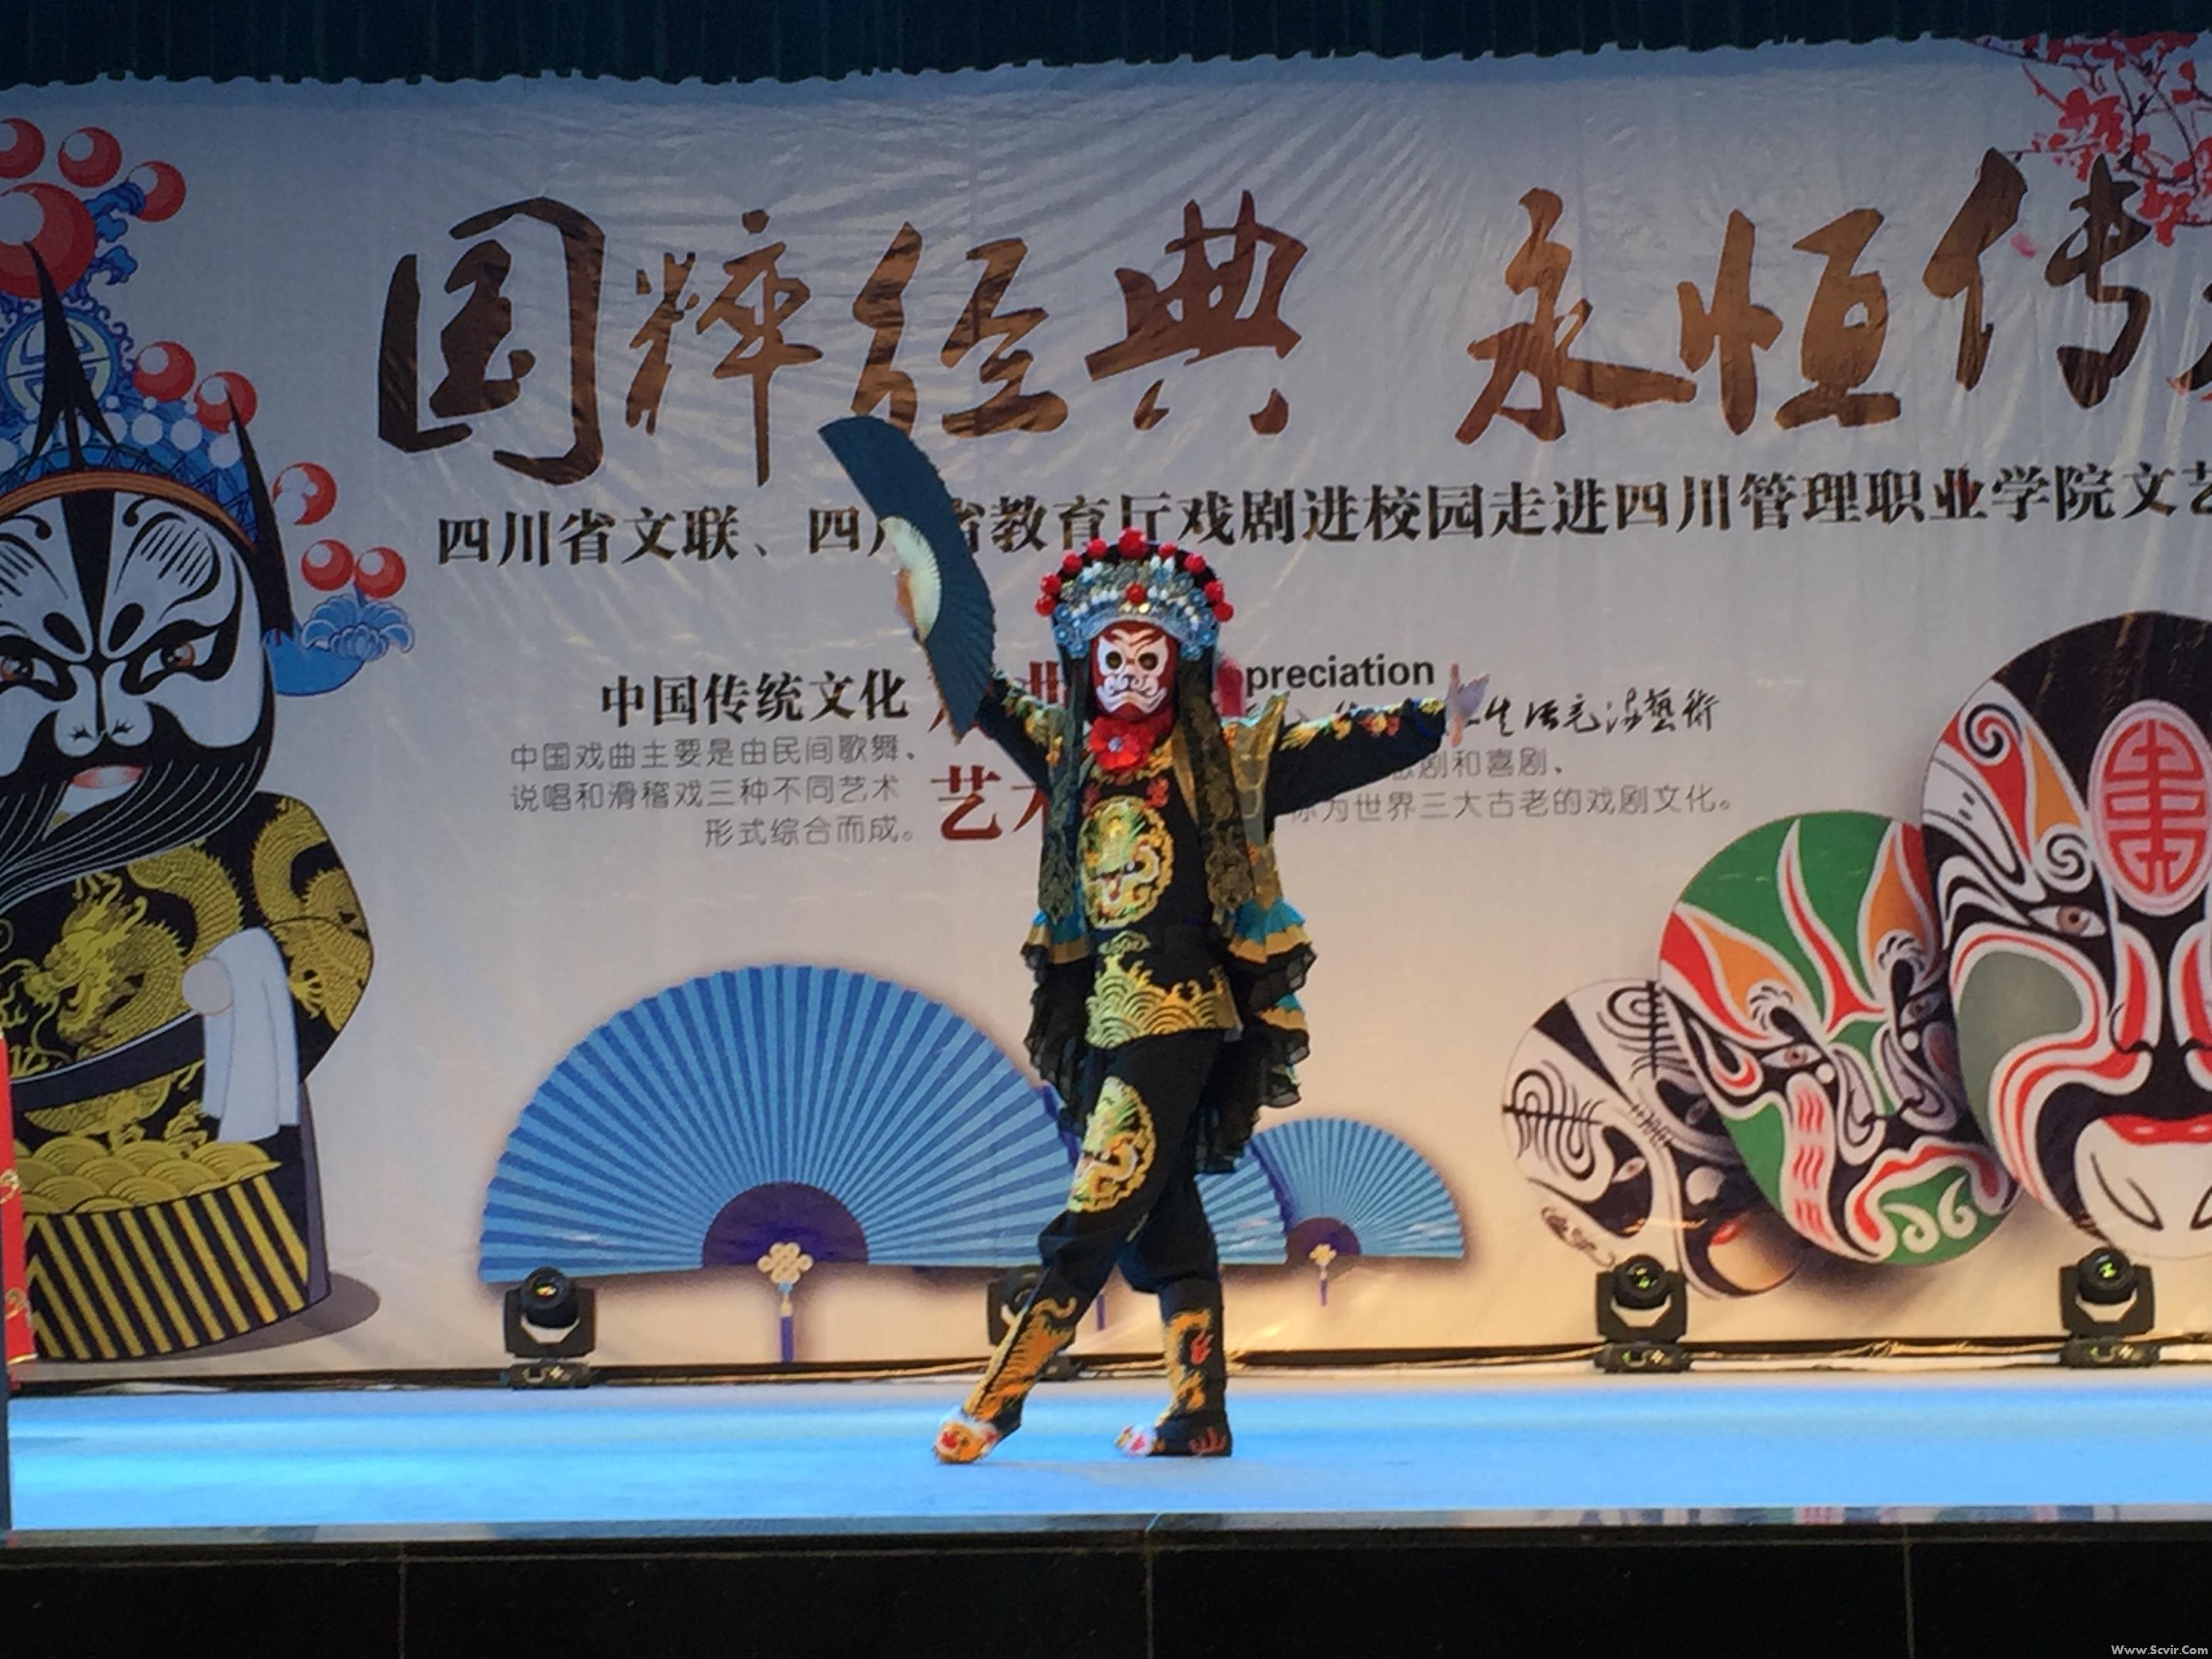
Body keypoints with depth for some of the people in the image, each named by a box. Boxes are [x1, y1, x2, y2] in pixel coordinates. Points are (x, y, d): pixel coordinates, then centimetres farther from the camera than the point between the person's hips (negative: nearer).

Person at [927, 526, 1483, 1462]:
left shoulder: (1226, 757, -1)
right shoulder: (1070, 753, 12)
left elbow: (1343, 747, -6)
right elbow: (982, 693, 26)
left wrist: (1438, 720, -17)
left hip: (1177, 1018, -5)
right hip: (1101, 1021, 5)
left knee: (1095, 1221, -7)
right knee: (1160, 1218, 8)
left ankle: (996, 1404, -1)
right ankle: (1199, 1415, 13)